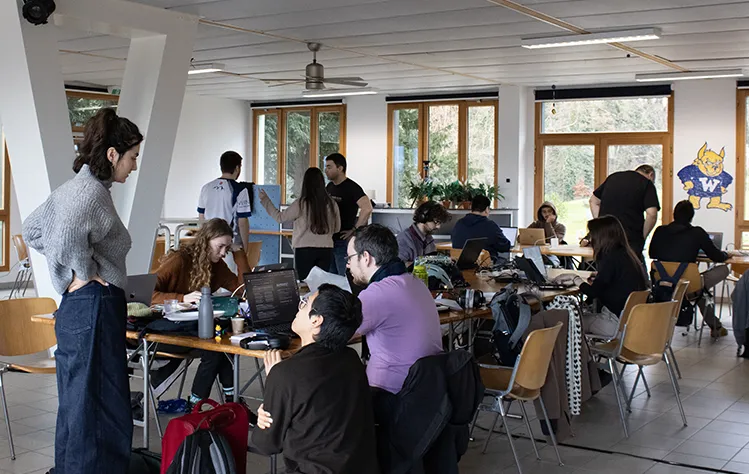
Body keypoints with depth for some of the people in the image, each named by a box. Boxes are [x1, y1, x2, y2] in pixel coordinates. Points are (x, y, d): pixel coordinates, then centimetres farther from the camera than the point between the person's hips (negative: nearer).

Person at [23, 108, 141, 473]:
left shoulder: (76, 187, 14)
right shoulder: (93, 192, -15)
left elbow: (32, 229, 25)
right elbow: (68, 235, -33)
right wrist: (84, 272, -17)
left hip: (75, 308, 10)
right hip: (95, 309, -10)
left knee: (77, 407, 17)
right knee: (102, 413, -5)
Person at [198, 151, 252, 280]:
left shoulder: (206, 188, 6)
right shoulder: (239, 190, -11)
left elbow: (201, 217, 13)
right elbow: (242, 222, -11)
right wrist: (245, 245, -1)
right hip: (232, 244, -6)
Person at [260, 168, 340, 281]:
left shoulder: (301, 204, -9)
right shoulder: (331, 204, 0)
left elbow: (280, 217, 0)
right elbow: (337, 228, 10)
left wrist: (265, 200, 9)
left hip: (305, 250, -3)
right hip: (326, 249, 3)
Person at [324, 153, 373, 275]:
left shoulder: (351, 187, -13)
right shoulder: (329, 187, 12)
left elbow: (367, 208, -26)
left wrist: (355, 230, -21)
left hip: (344, 242, -8)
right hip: (329, 240, 8)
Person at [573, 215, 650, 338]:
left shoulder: (611, 258, -17)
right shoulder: (628, 254, 9)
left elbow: (593, 292, -15)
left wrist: (579, 282, 2)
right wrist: (599, 277, 17)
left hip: (617, 322, -9)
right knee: (585, 315, 22)